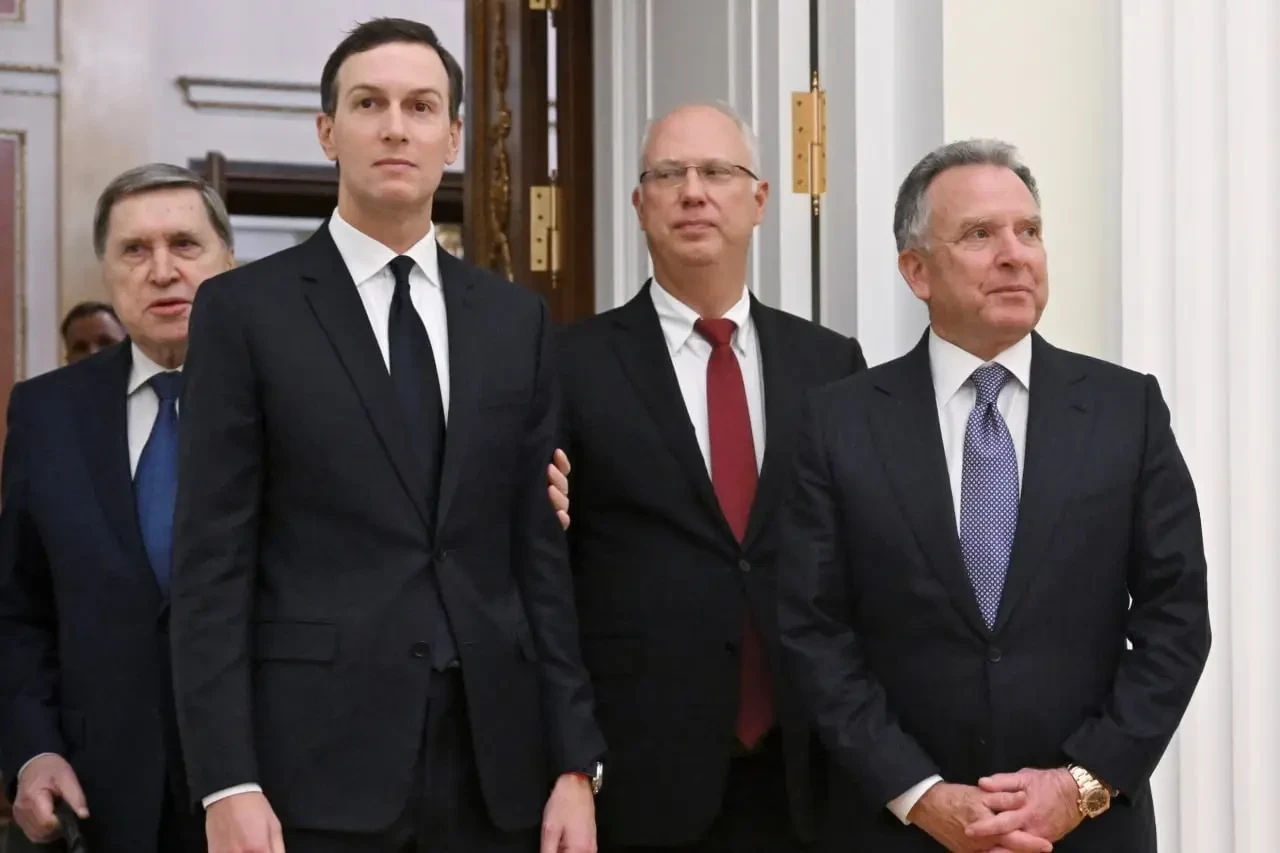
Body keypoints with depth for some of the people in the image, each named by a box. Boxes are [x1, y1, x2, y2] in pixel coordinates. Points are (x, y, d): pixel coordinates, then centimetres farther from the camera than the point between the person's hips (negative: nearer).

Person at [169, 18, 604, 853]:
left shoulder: (517, 318, 10)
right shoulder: (245, 309, 0)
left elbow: (545, 550, 8)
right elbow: (213, 562, -4)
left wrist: (577, 761, 2)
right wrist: (228, 783, -11)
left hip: (494, 758, 3)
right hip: (319, 760, -3)